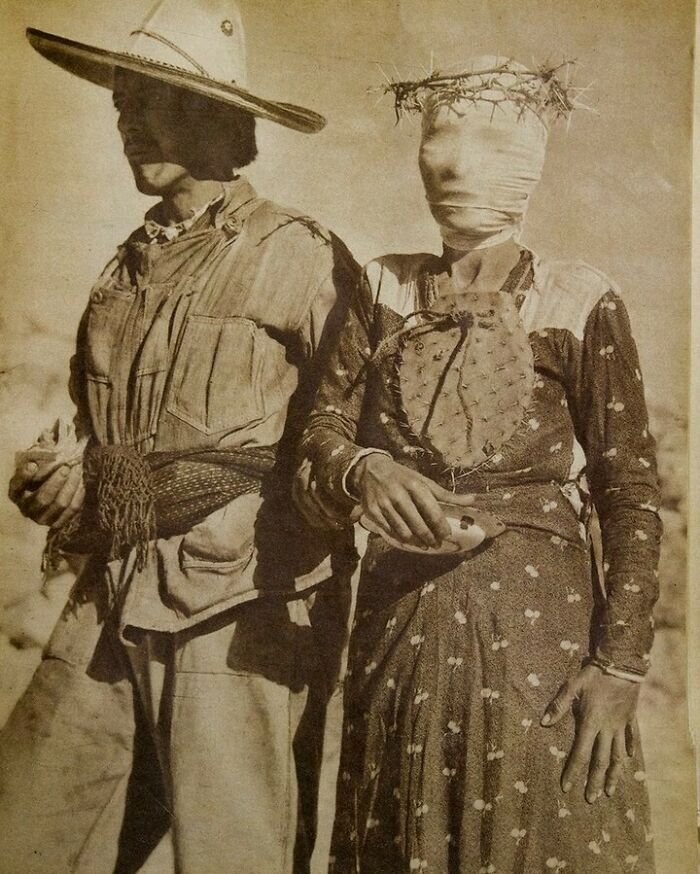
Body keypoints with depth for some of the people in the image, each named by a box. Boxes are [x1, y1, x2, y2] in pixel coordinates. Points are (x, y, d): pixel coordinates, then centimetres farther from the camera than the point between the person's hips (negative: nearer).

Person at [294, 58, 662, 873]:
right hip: (397, 625, 3)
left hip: (537, 626, -3)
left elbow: (631, 495, -6)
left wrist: (620, 665, -11)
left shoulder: (578, 304, -6)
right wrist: (363, 471, -23)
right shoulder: (384, 291, 5)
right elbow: (321, 436, 0)